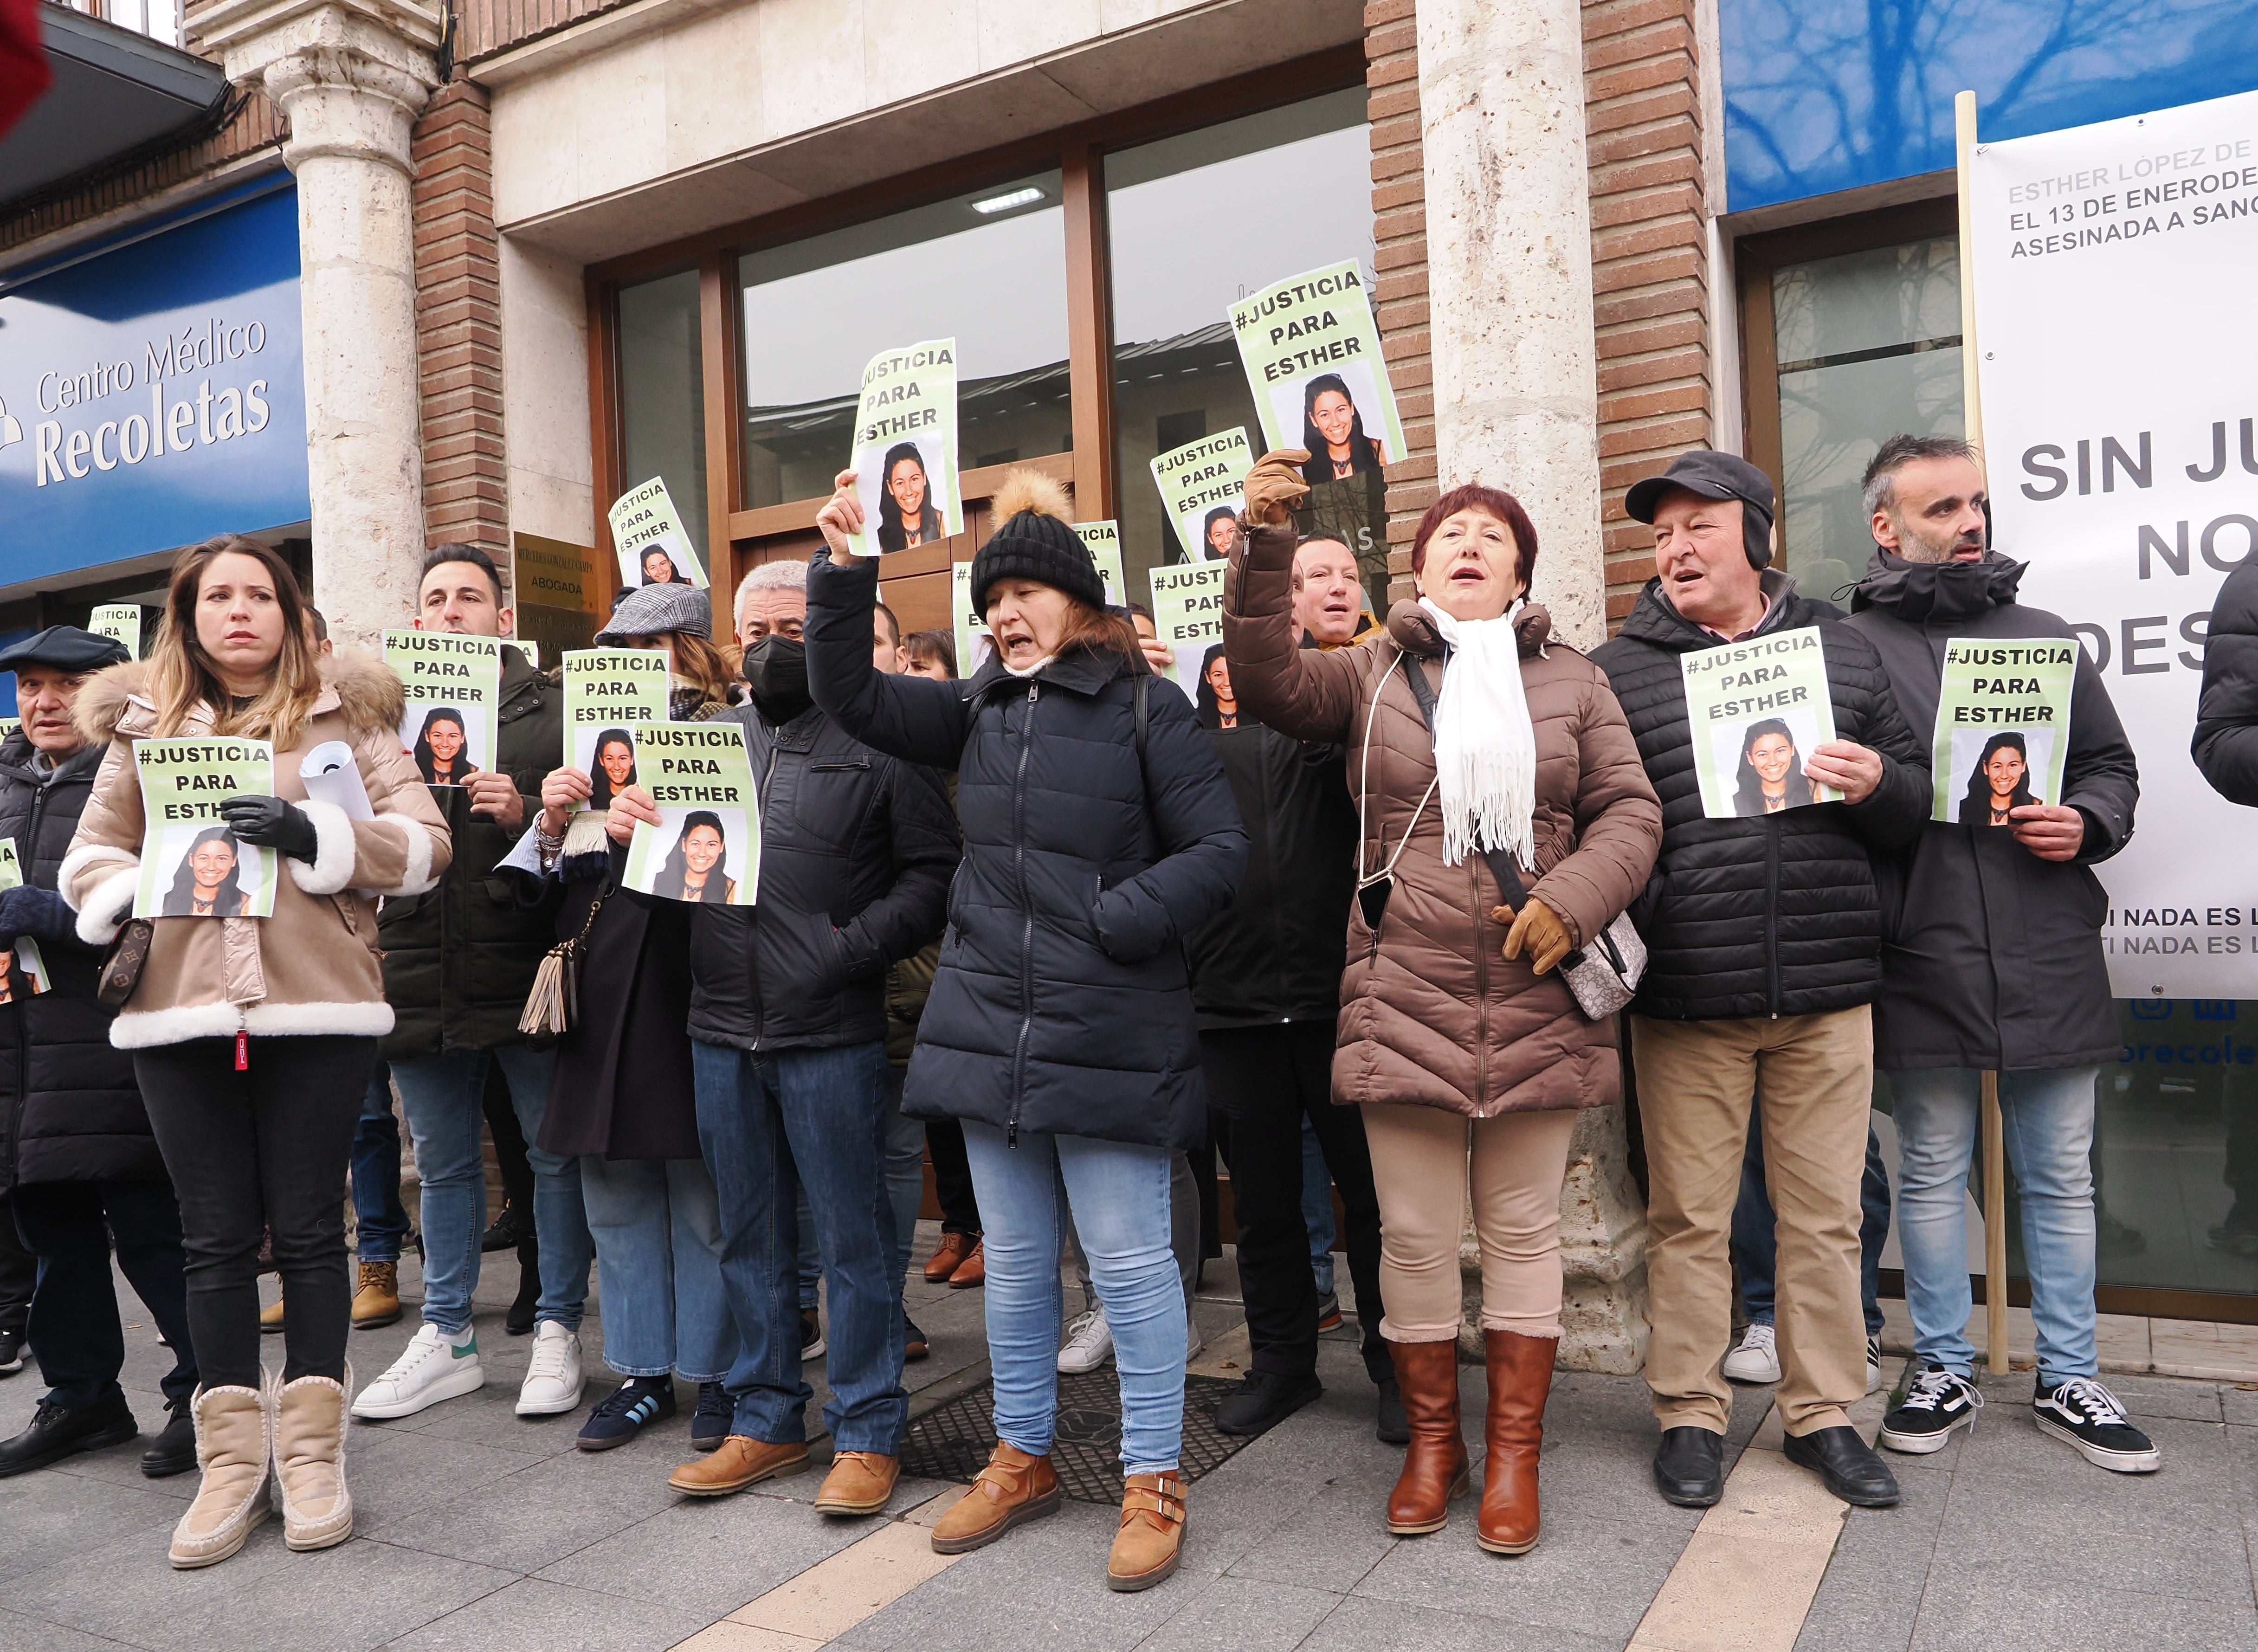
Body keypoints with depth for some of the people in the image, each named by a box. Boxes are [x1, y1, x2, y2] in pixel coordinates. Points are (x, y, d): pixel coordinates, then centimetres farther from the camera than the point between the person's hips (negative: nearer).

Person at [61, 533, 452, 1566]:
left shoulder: (343, 717, 6)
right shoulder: (143, 725, 14)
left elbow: (426, 845, -1)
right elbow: (87, 853, 17)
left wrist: (313, 835, -16)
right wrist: (129, 896, -5)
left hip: (317, 1007, -2)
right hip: (177, 1014, 2)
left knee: (309, 1228, 5)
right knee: (216, 1237, 8)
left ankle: (310, 1451, 18)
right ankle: (232, 1459, 20)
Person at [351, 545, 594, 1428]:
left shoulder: (552, 709, 1)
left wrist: (527, 817, -20)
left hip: (527, 969, -4)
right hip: (424, 979, 4)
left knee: (555, 1154, 5)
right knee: (444, 1164, 15)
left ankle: (556, 1331, 20)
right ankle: (446, 1337, 29)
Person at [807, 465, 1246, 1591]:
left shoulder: (1146, 710, -4)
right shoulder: (978, 711, 11)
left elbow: (1219, 851, -7)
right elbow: (851, 695, 7)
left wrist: (1112, 921, -16)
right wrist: (842, 570, -3)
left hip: (1110, 1036, -5)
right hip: (989, 1025, 6)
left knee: (1129, 1261, 2)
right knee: (1014, 1257, 16)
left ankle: (1154, 1483, 19)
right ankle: (1022, 1459, 33)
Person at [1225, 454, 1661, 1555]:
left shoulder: (1571, 682, 10)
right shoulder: (1370, 675, 8)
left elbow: (1630, 812, 6)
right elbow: (1268, 681, -9)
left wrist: (1571, 900, -12)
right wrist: (1262, 544, -20)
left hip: (1536, 1005, 1)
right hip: (1405, 1000, 0)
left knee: (1523, 1228, 10)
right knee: (1415, 1232, 8)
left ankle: (1514, 1452, 26)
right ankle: (1431, 1440, 27)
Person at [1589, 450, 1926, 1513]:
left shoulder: (1844, 654, 11)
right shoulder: (1614, 671, 3)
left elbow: (1917, 799, 15)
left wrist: (1878, 785, -7)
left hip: (1827, 990, 2)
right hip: (1683, 997, -2)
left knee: (1824, 1214, 11)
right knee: (1689, 1216, 8)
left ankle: (1823, 1414, 28)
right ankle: (1690, 1415, 23)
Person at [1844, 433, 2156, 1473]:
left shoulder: (2044, 637, 11)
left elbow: (2112, 765, 16)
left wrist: (2086, 823, -3)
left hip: (2050, 960, 3)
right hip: (1923, 966, -3)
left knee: (2061, 1178, 12)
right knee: (1933, 1173, 11)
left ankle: (2069, 1380, 27)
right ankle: (1943, 1372, 26)